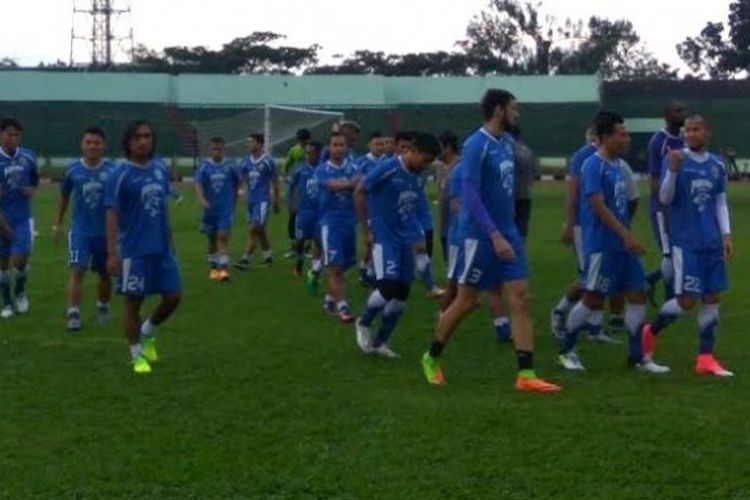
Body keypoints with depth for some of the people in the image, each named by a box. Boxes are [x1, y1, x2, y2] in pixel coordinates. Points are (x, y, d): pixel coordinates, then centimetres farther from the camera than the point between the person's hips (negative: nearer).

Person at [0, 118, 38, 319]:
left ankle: (20, 291, 21)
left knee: (20, 259, -9)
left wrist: (32, 190, -5)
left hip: (23, 217, 1)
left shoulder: (28, 157, 0)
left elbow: (35, 179, 18)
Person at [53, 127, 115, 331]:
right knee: (77, 270, -14)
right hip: (80, 230, 0)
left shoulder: (112, 170, -7)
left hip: (105, 231, 0)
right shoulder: (72, 170, -1)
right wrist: (57, 224, 16)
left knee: (104, 274, 13)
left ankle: (103, 306, 37)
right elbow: (64, 197, 13)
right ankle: (73, 314, -13)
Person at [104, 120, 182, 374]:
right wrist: (112, 253, -18)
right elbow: (112, 215, -13)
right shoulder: (120, 175, -11)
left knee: (173, 296, 7)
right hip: (134, 250, -6)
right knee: (133, 301, 4)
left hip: (161, 248, 6)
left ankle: (147, 334, 32)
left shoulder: (160, 169, 7)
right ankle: (137, 355, 19)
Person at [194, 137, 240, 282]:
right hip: (210, 209, 2)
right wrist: (202, 200, -29)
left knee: (223, 237, -12)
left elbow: (237, 183, 12)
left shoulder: (230, 166, -3)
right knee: (212, 239, 13)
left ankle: (224, 268, -15)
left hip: (226, 209, -2)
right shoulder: (204, 166, -4)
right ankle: (214, 267, 26)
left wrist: (233, 199, 15)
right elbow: (198, 185, -13)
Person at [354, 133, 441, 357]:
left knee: (401, 296, 5)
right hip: (384, 239, -7)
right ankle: (364, 324, 11)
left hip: (405, 242, 7)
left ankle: (379, 343, 19)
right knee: (388, 287, -18)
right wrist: (366, 229, -8)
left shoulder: (415, 177, 8)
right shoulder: (387, 169, -13)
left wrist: (418, 236, 6)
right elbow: (360, 192, -8)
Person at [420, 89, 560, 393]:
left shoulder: (507, 143, 9)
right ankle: (432, 358, 25)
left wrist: (506, 232, 18)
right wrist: (495, 236, -25)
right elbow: (470, 195, -21)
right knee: (466, 302, 4)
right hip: (480, 236, -7)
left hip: (507, 233, 7)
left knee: (521, 300, -1)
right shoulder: (476, 145, -16)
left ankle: (526, 374, -1)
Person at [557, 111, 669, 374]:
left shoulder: (617, 164, 13)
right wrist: (626, 235, -24)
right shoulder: (593, 165, -14)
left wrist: (628, 236, 20)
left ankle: (637, 356, 13)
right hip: (602, 246, -8)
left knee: (637, 295, 5)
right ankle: (566, 350, 17)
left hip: (623, 245, 8)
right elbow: (599, 207, -21)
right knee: (594, 300, -1)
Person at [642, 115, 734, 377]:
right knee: (687, 299, -7)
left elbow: (720, 203, 16)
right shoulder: (675, 159, -5)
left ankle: (705, 358, 10)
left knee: (712, 298, 4)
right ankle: (651, 331, 18)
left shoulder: (717, 165, 10)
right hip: (685, 241, -5)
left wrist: (726, 235, 5)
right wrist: (673, 170, -25)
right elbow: (664, 199, -10)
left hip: (712, 242, 5)